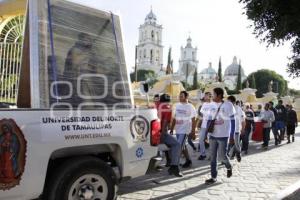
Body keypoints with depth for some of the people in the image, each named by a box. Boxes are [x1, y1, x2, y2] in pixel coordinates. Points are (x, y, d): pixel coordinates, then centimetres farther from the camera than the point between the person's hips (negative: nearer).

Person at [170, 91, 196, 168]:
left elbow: (193, 120, -7)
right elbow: (174, 118, 12)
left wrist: (193, 131, -10)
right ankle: (188, 161, 28)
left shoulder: (190, 107, -8)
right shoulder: (177, 105, 7)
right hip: (178, 130, 6)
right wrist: (171, 129, 11)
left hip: (185, 130, -6)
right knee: (183, 146, 14)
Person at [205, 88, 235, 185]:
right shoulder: (213, 105, 7)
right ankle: (213, 177, 14)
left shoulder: (228, 105, -9)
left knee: (222, 155, 1)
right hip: (212, 135, 5)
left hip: (223, 136, -5)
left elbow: (232, 121, -7)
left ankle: (229, 167, 33)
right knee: (212, 156, 5)